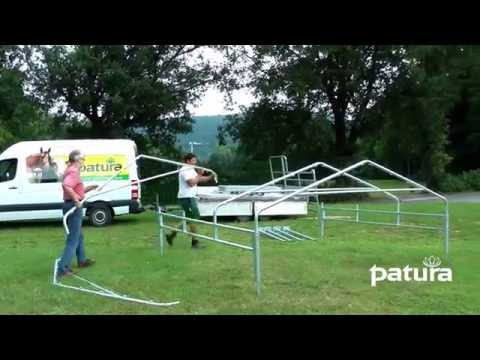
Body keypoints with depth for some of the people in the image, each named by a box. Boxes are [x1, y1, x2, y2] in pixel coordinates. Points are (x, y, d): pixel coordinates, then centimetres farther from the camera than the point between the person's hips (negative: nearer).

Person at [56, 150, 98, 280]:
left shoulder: (71, 171, 15)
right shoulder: (74, 172, -17)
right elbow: (66, 186, -36)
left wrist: (88, 188, 19)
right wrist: (76, 199, -30)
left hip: (72, 205, 10)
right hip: (74, 207, -10)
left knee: (79, 235, 24)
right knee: (73, 239, -7)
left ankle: (82, 260, 39)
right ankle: (62, 268, -8)